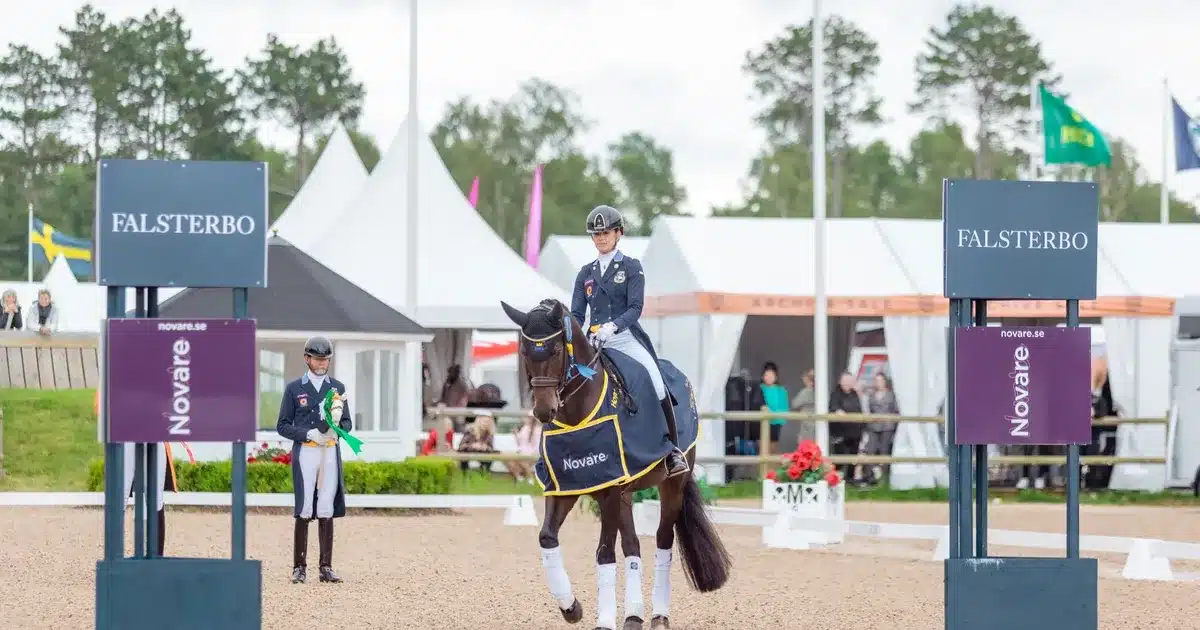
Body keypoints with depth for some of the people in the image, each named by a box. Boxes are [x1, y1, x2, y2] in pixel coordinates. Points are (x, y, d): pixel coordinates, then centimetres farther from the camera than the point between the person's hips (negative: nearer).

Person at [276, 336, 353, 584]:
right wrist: (310, 434, -12)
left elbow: (348, 423, 13)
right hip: (304, 452, -2)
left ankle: (326, 568, 2)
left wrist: (336, 429, -10)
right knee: (304, 510, -6)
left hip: (331, 453, 2)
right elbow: (283, 426, 3)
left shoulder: (338, 388, 13)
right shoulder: (294, 388, 5)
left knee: (326, 510, 0)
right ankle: (299, 568, -2)